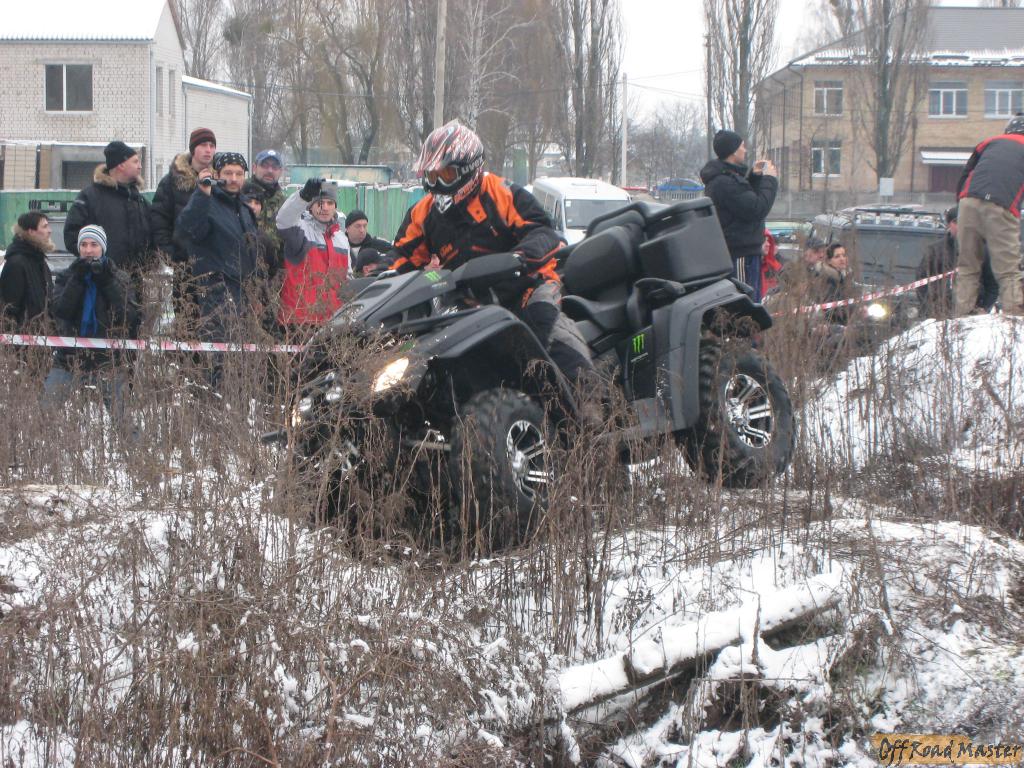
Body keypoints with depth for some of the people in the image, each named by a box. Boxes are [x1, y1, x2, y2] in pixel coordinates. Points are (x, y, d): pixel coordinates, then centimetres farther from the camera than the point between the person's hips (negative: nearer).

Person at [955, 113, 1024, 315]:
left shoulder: (990, 142, 28)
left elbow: (963, 178, 25)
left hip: (969, 202, 3)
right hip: (1001, 208, -3)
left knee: (967, 269, 11)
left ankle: (963, 316, 5)